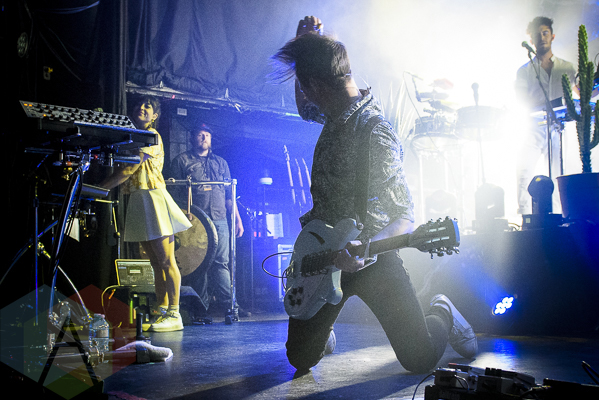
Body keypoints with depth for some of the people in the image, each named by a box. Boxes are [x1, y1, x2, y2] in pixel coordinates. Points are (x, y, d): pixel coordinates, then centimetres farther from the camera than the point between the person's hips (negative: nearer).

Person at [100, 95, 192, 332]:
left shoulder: (152, 136, -3)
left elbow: (130, 169, -12)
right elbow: (126, 172, 17)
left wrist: (100, 187, -12)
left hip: (153, 197, -8)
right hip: (137, 200, 8)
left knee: (166, 260, -9)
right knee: (156, 262, 8)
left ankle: (174, 315, -9)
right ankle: (161, 312, 10)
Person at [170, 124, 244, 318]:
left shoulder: (220, 163, 22)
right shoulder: (182, 160, 10)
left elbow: (229, 194, 20)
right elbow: (175, 192, 3)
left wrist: (237, 218, 11)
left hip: (219, 220, 3)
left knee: (221, 261, -4)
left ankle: (226, 303, -3)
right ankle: (202, 306, 1)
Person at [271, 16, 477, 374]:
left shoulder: (375, 135, -24)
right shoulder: (337, 114, 1)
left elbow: (405, 217, -22)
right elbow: (305, 109, 25)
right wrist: (306, 43, 11)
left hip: (370, 254, -6)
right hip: (323, 251, 6)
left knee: (420, 358, -3)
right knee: (301, 359, 4)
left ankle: (442, 313, 29)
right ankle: (323, 329, 39)